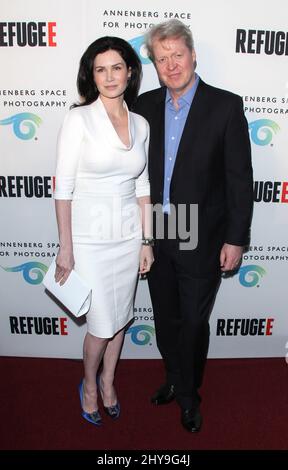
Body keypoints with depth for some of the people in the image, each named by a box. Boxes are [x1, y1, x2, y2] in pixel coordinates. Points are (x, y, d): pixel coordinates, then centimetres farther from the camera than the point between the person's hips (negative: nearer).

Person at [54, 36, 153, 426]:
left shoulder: (140, 124, 5)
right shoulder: (79, 119, -9)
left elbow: (142, 185, 9)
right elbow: (63, 187, -10)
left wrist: (146, 240, 7)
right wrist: (65, 248, -11)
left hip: (129, 235, 5)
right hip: (91, 238, -4)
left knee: (120, 317, 16)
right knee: (102, 324, 6)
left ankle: (108, 381, 43)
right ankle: (89, 384, 37)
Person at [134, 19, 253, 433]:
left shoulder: (226, 106, -8)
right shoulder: (145, 105, 3)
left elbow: (240, 178, -8)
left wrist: (235, 239, -10)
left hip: (201, 240, -3)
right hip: (155, 235, 4)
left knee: (194, 323, 12)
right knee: (165, 318, 19)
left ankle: (189, 394, 39)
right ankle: (174, 378, 46)